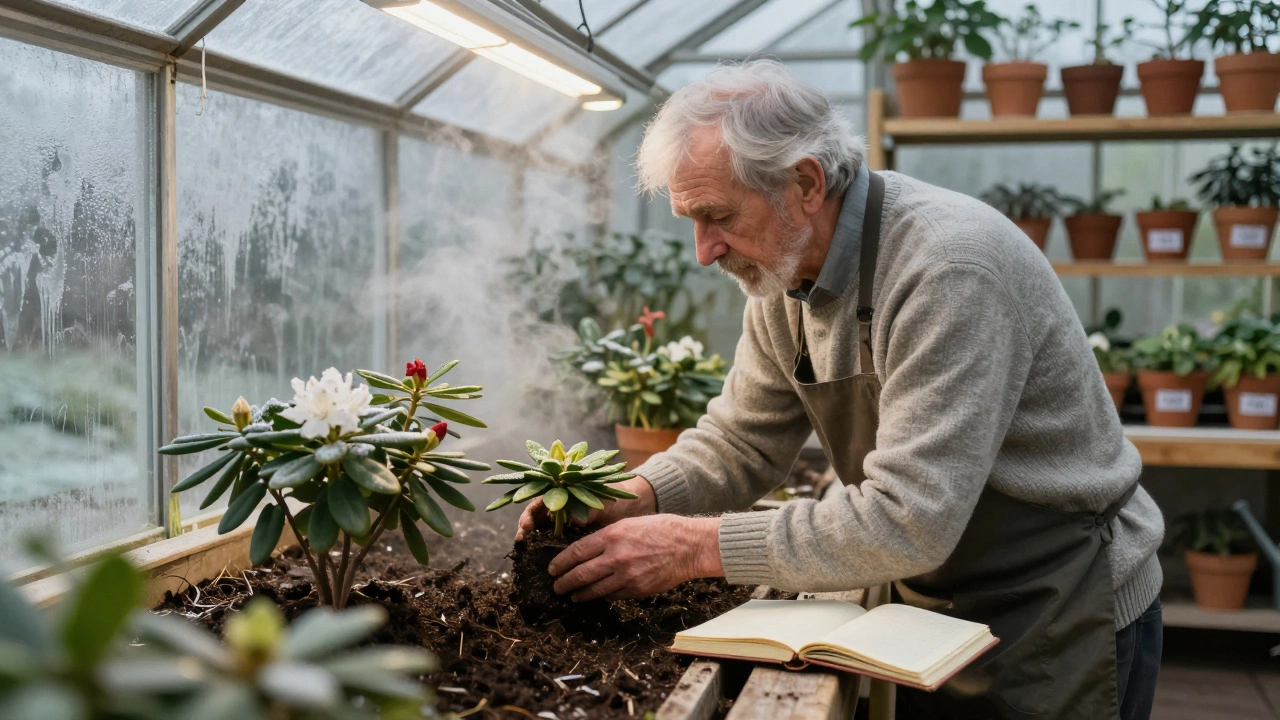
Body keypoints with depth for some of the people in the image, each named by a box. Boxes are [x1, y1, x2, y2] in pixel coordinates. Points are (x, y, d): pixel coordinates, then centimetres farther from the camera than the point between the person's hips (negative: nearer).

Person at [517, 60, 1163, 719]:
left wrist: (694, 546, -30)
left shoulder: (948, 269, -31)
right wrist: (626, 498, -14)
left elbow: (907, 521, -34)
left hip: (1066, 616, -6)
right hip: (942, 613, 7)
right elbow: (741, 442, 5)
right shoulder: (783, 271, -3)